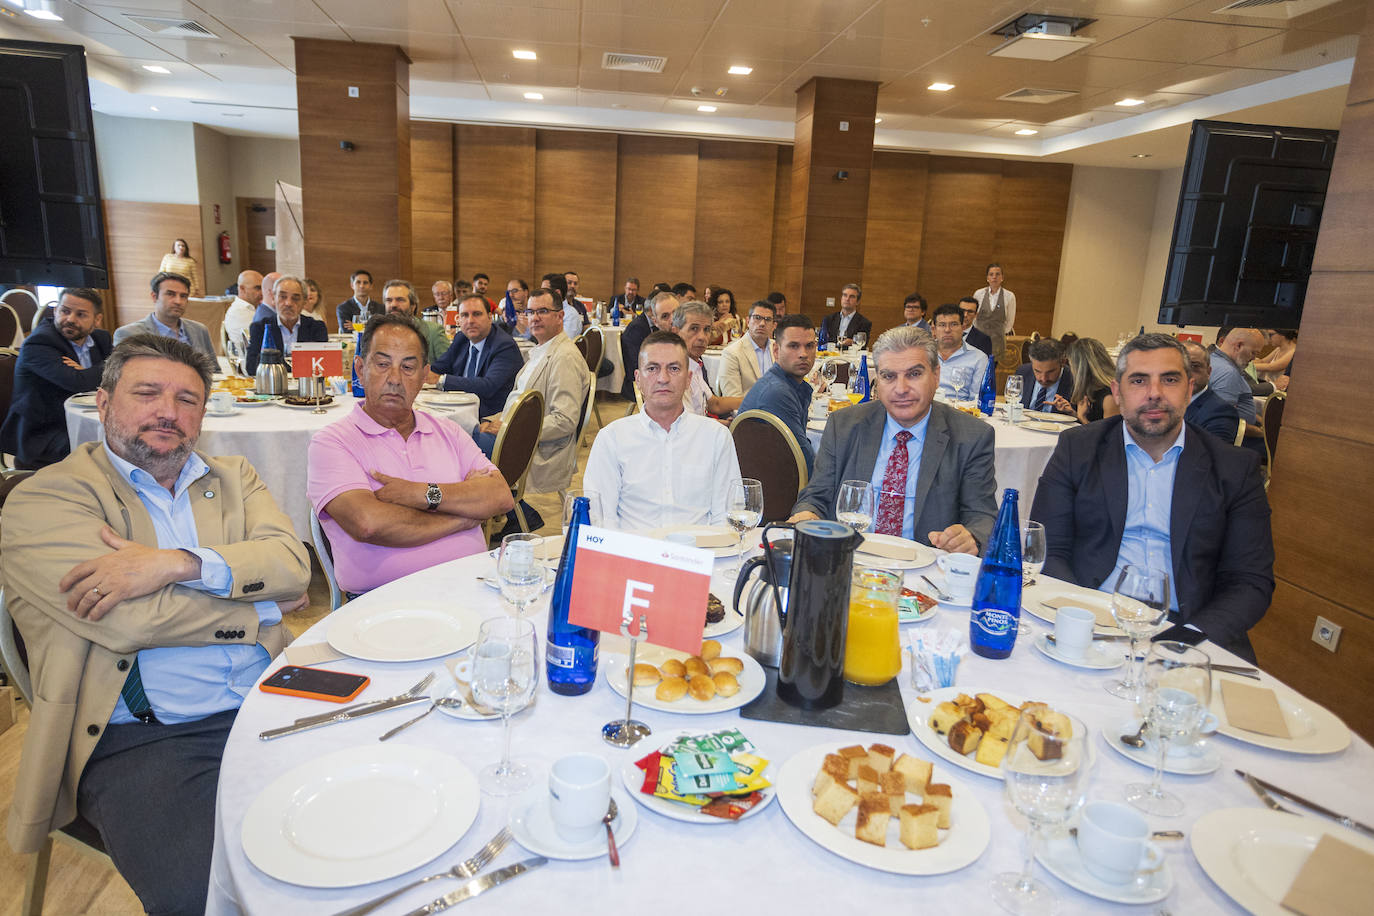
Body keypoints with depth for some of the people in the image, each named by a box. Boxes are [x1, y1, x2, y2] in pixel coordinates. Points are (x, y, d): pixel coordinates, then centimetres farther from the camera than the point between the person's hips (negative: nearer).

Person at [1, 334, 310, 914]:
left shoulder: (233, 477, 18)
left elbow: (292, 562, 0)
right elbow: (126, 621, -12)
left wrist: (179, 564, -15)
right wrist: (264, 607, -3)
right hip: (140, 738, -4)